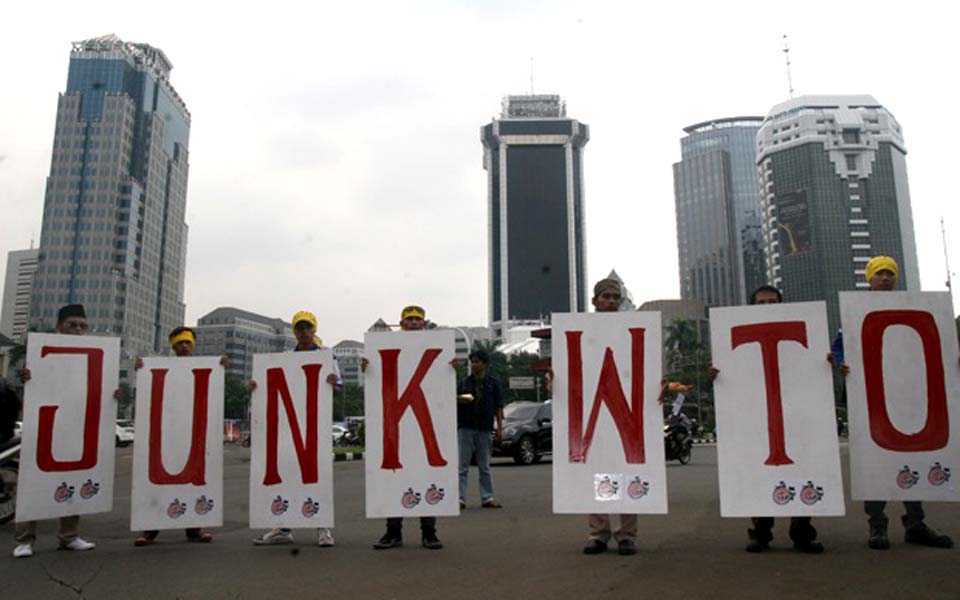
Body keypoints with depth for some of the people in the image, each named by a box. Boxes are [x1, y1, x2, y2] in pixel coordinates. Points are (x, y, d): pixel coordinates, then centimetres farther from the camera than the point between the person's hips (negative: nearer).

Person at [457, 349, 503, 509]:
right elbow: (455, 401, 12)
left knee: (484, 467, 10)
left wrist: (499, 427, -2)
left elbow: (498, 406, 4)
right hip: (465, 428, 0)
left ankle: (487, 498, 16)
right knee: (462, 466, 0)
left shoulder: (493, 383, 4)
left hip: (484, 429, 0)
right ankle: (460, 497, 2)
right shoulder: (464, 382, 7)